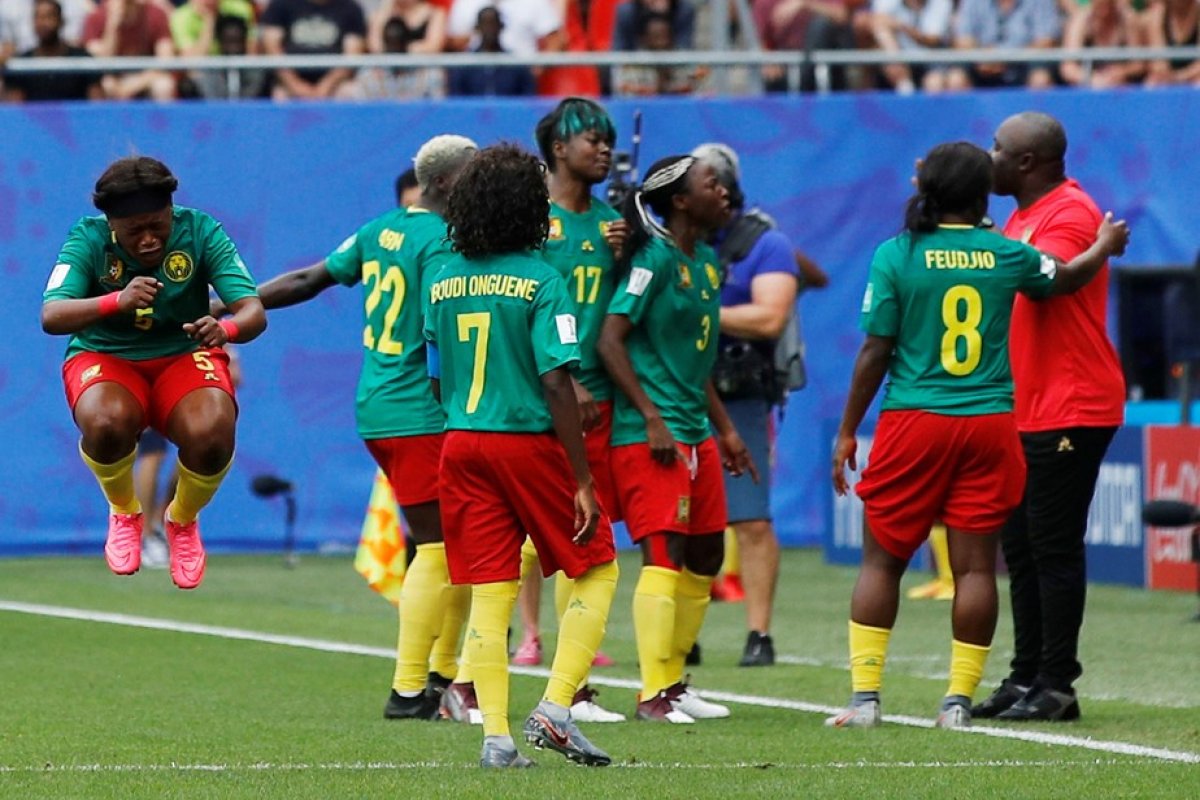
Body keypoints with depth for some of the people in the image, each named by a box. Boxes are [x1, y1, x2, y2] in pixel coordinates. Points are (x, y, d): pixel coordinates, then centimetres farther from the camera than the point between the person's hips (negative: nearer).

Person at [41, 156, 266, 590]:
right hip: (104, 358, -1)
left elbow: (253, 311, -17)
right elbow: (51, 316, -29)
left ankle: (183, 520, 5)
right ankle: (124, 513, 0)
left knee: (212, 435, -33)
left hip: (185, 356, 1)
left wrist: (225, 329, -43)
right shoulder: (89, 239, -15)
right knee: (107, 423, -38)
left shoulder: (200, 232, -13)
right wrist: (117, 300, -47)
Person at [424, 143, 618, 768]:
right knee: (596, 569, 11)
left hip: (461, 445, 5)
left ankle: (496, 735, 2)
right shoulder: (540, 281, -11)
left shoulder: (442, 283, 5)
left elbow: (438, 380, 11)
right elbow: (556, 383, -16)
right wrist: (583, 480, -14)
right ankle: (555, 706, -1)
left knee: (488, 594, 7)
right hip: (529, 442, -5)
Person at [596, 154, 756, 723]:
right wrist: (652, 419, -19)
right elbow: (610, 340, -17)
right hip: (650, 436, -9)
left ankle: (673, 681, 21)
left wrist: (724, 428, 24)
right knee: (665, 554, -12)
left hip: (696, 433, 9)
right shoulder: (654, 260, -12)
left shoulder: (706, 264, 15)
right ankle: (654, 694, -10)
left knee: (705, 557, 12)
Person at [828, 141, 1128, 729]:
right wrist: (1106, 245, 43)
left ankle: (865, 696, 1)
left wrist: (847, 432, 4)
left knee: (882, 559, 6)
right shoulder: (1006, 255, 1)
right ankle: (959, 701, 3)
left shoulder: (896, 256, -5)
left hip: (914, 421, -1)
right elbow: (1067, 277, 22)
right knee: (975, 564, 4)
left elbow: (875, 353, -5)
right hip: (989, 423, 1)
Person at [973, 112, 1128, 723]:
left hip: (1068, 413, -10)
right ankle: (1026, 678, 16)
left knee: (1054, 546, -8)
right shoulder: (1024, 217, 19)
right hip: (1025, 413, 10)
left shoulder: (1070, 214, -13)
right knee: (1020, 548, 11)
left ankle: (1056, 685, -6)